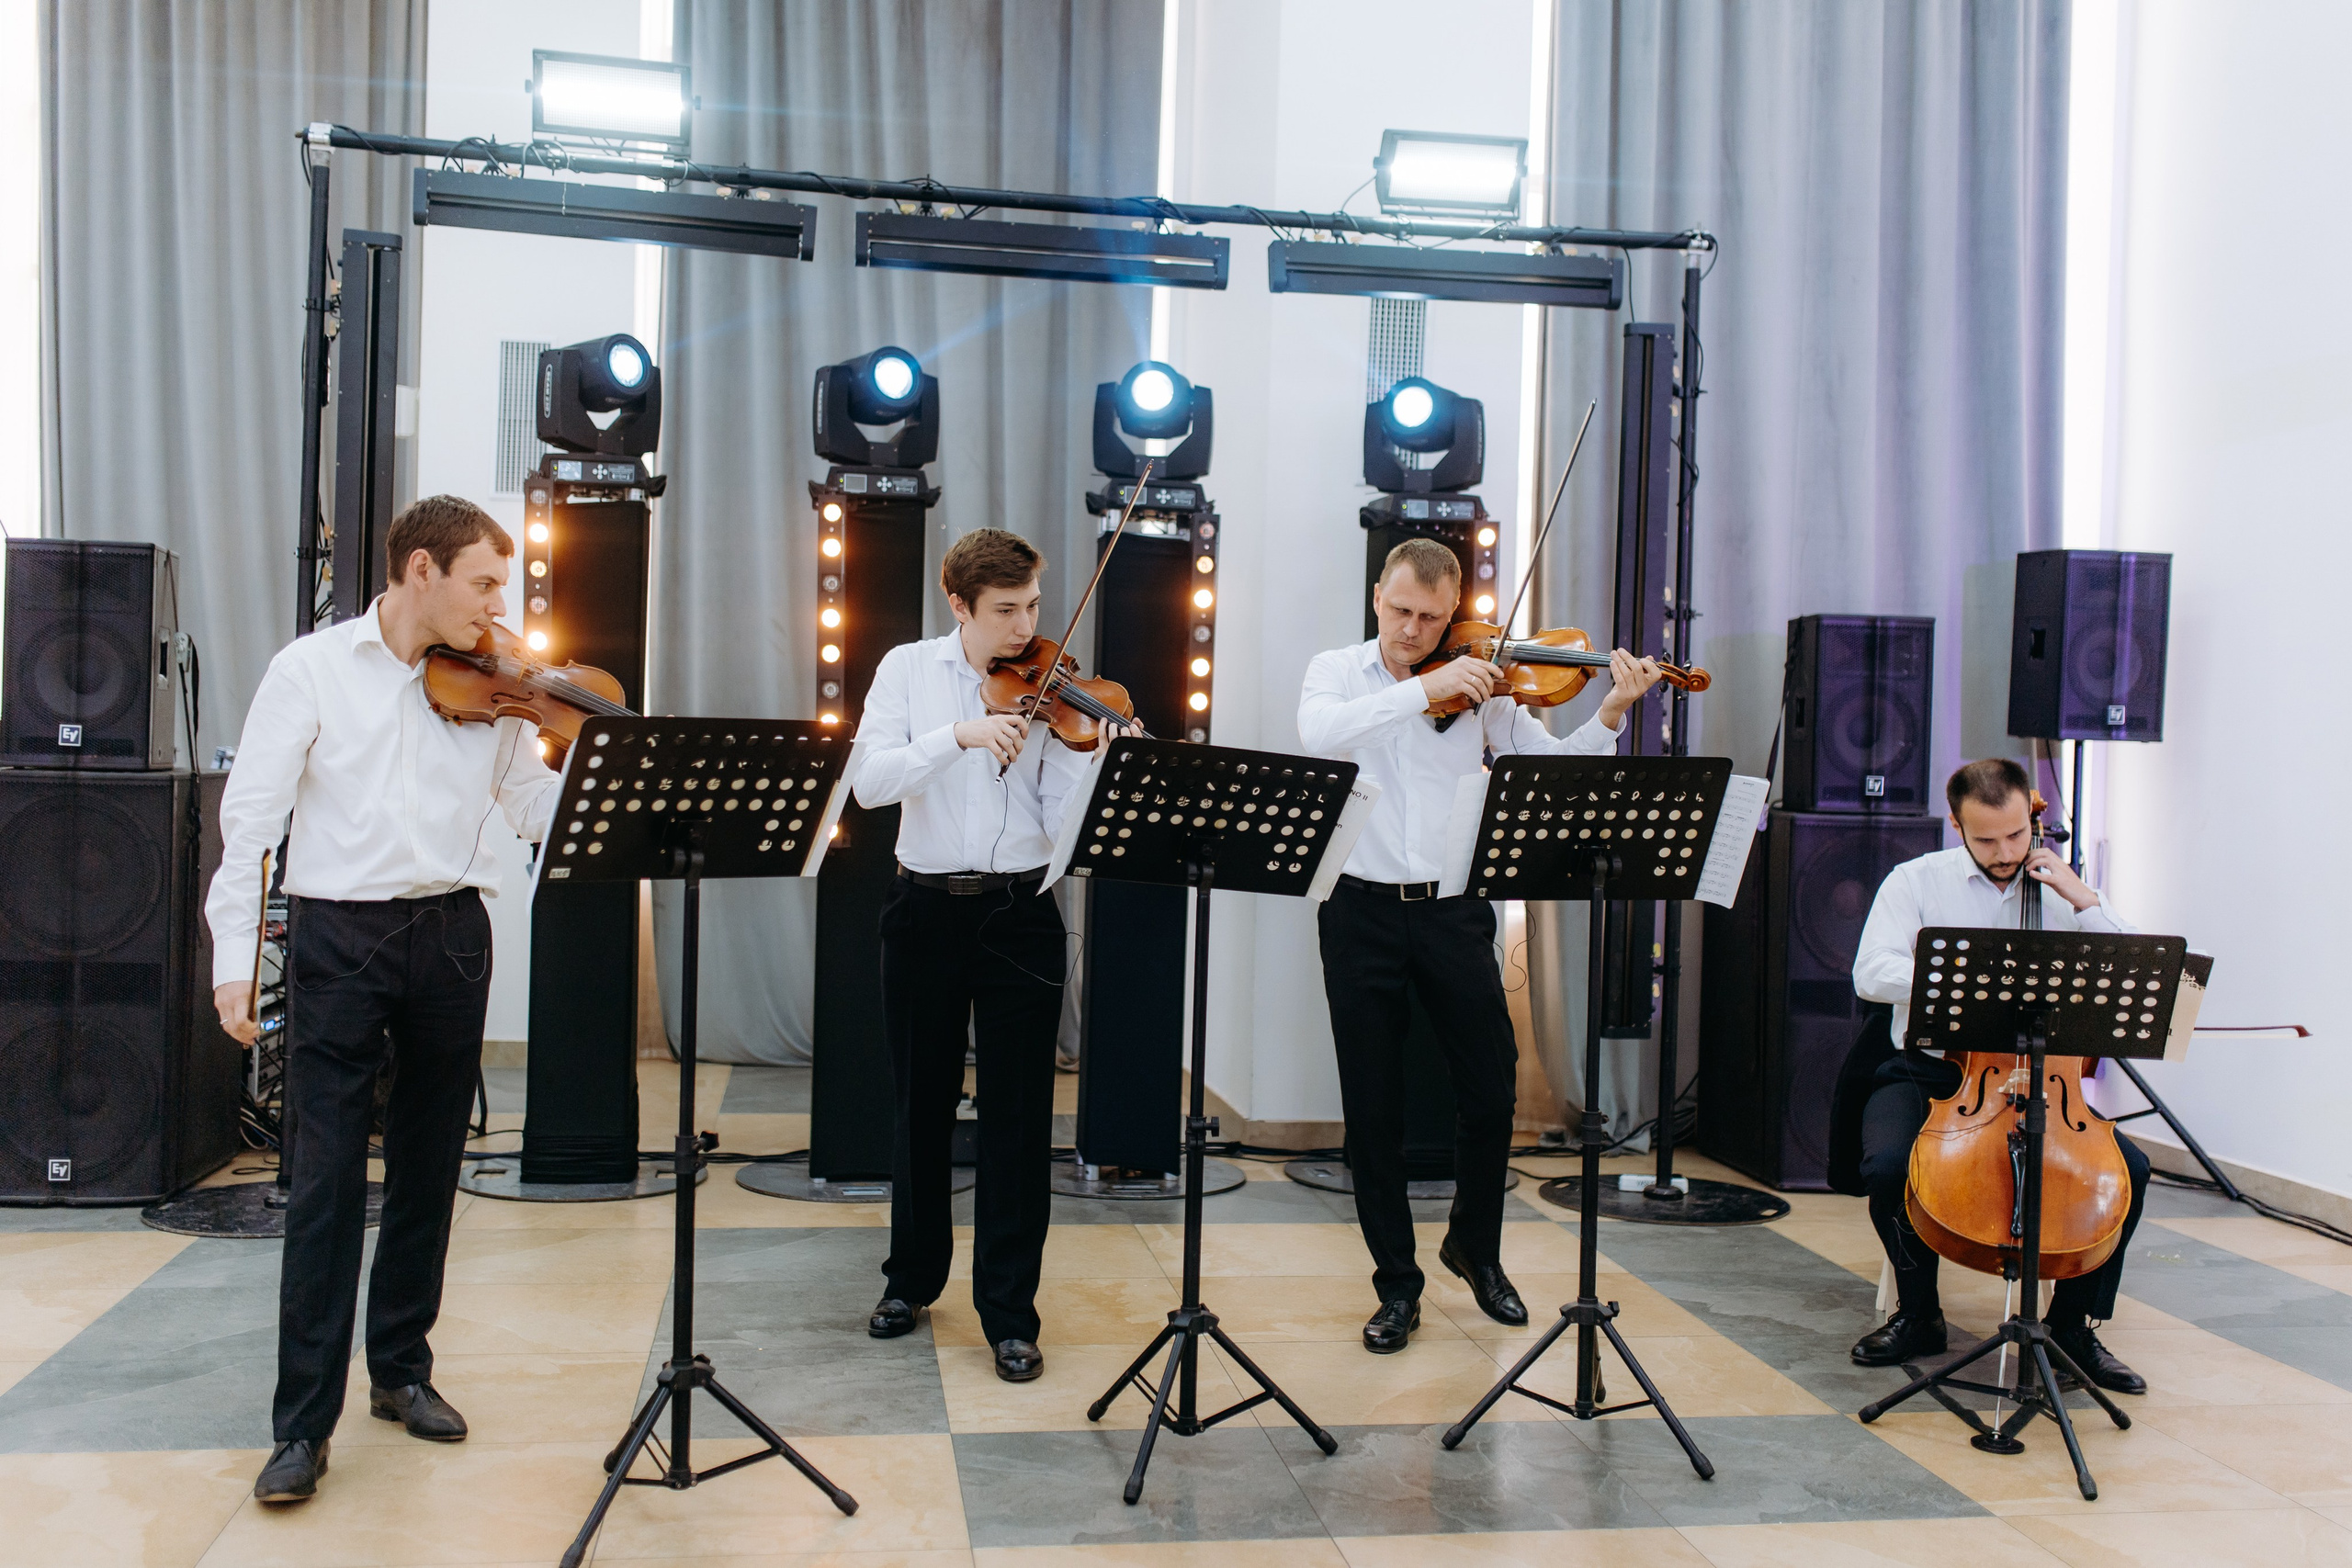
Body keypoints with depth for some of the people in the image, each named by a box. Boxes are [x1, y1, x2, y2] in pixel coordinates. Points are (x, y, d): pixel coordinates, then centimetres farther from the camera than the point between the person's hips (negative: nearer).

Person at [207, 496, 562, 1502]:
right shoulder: (312, 669, -2)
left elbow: (538, 811, 5)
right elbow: (249, 817, -5)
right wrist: (234, 956, -12)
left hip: (451, 935, 4)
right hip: (339, 936, -3)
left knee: (427, 1171, 11)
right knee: (327, 1178, -4)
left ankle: (400, 1372, 27)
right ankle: (304, 1424, 4)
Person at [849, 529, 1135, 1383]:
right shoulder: (909, 670, 2)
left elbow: (1061, 819, -5)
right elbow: (868, 781, -12)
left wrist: (1098, 757, -22)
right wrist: (956, 735, -23)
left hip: (1020, 914, 0)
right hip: (927, 908, 1)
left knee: (1018, 1118, 0)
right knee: (922, 1104, 12)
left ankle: (1010, 1313, 10)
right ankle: (912, 1277, 32)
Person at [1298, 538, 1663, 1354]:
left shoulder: (1481, 687, 5)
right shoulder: (1337, 671, 2)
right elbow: (1319, 731, -20)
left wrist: (1611, 714, -14)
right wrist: (1424, 688, -27)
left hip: (1453, 910, 1)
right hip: (1362, 911, -1)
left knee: (1492, 1092, 6)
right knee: (1373, 1109, 4)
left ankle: (1476, 1248, 32)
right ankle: (1398, 1284, 19)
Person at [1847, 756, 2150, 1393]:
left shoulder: (2060, 888, 8)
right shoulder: (1917, 881, 1)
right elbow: (1872, 974, -14)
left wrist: (2084, 900, -11)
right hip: (1928, 1071, -2)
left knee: (2128, 1167, -19)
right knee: (1888, 1164, -30)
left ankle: (2074, 1323, 2)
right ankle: (1918, 1314, -2)